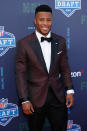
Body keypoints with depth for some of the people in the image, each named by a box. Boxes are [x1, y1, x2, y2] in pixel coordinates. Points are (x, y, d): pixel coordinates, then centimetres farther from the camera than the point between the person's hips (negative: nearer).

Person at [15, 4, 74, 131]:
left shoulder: (60, 41, 1)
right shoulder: (24, 43, -9)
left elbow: (64, 68, 7)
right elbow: (21, 73, -8)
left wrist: (70, 91, 2)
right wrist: (24, 100, -10)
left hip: (58, 97, 3)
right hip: (35, 98, -2)